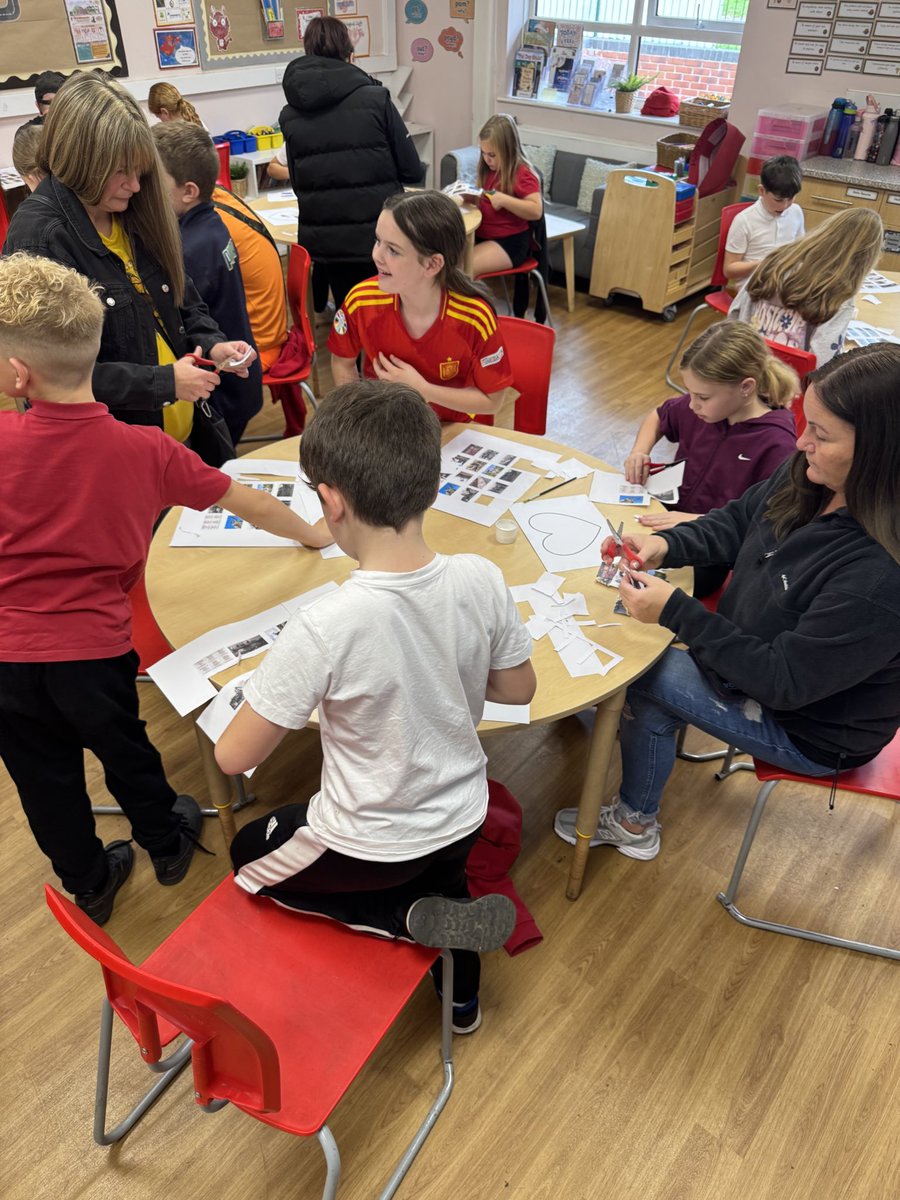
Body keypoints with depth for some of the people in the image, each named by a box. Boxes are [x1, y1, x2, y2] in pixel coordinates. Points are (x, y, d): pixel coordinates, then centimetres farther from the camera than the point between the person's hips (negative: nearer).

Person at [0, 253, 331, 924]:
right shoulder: (145, 450, -12)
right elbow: (246, 502, -2)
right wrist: (315, 535, 13)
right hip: (96, 649, 0)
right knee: (124, 750, 25)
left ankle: (89, 881, 41)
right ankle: (166, 843, 49)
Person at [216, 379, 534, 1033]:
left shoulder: (325, 628, -34)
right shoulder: (481, 580, -21)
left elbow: (234, 757, -22)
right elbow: (517, 689, -3)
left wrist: (279, 696, -4)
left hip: (368, 847, -5)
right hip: (464, 820, 5)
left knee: (247, 854, 26)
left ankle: (405, 917, 11)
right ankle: (463, 998, 43)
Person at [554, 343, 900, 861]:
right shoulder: (807, 477, -15)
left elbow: (784, 681, -31)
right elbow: (737, 521, 3)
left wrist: (676, 611, -32)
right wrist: (666, 545, -15)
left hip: (810, 726, -7)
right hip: (763, 654, 7)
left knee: (644, 677, -10)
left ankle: (634, 824, 17)